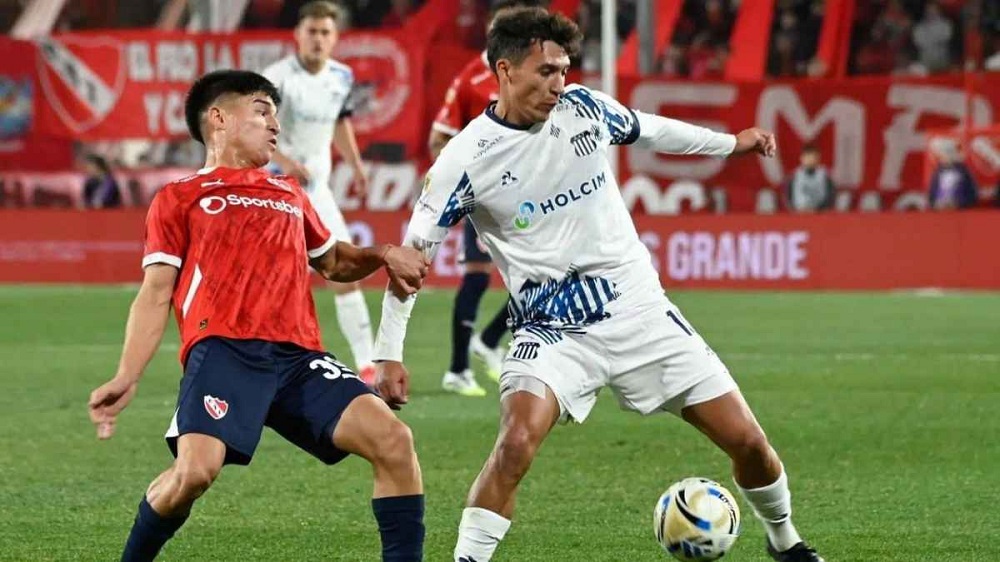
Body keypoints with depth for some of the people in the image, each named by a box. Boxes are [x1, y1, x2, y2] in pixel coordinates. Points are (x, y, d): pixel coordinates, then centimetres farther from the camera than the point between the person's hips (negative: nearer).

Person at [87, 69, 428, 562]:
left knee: (393, 439, -15)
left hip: (297, 357, 5)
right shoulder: (179, 199, 17)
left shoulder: (290, 195, 31)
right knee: (196, 469, -28)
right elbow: (156, 294, 10)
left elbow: (332, 262, 45)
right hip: (223, 353, -5)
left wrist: (382, 256, 22)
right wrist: (127, 377, -3)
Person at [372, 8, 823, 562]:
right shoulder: (469, 157, -12)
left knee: (747, 441, 2)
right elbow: (412, 252, -6)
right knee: (517, 440, -33)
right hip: (552, 330, -4)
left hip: (640, 312, 4)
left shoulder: (584, 108, -1)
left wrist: (730, 142, 32)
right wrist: (388, 353, -10)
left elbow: (649, 129, 20)